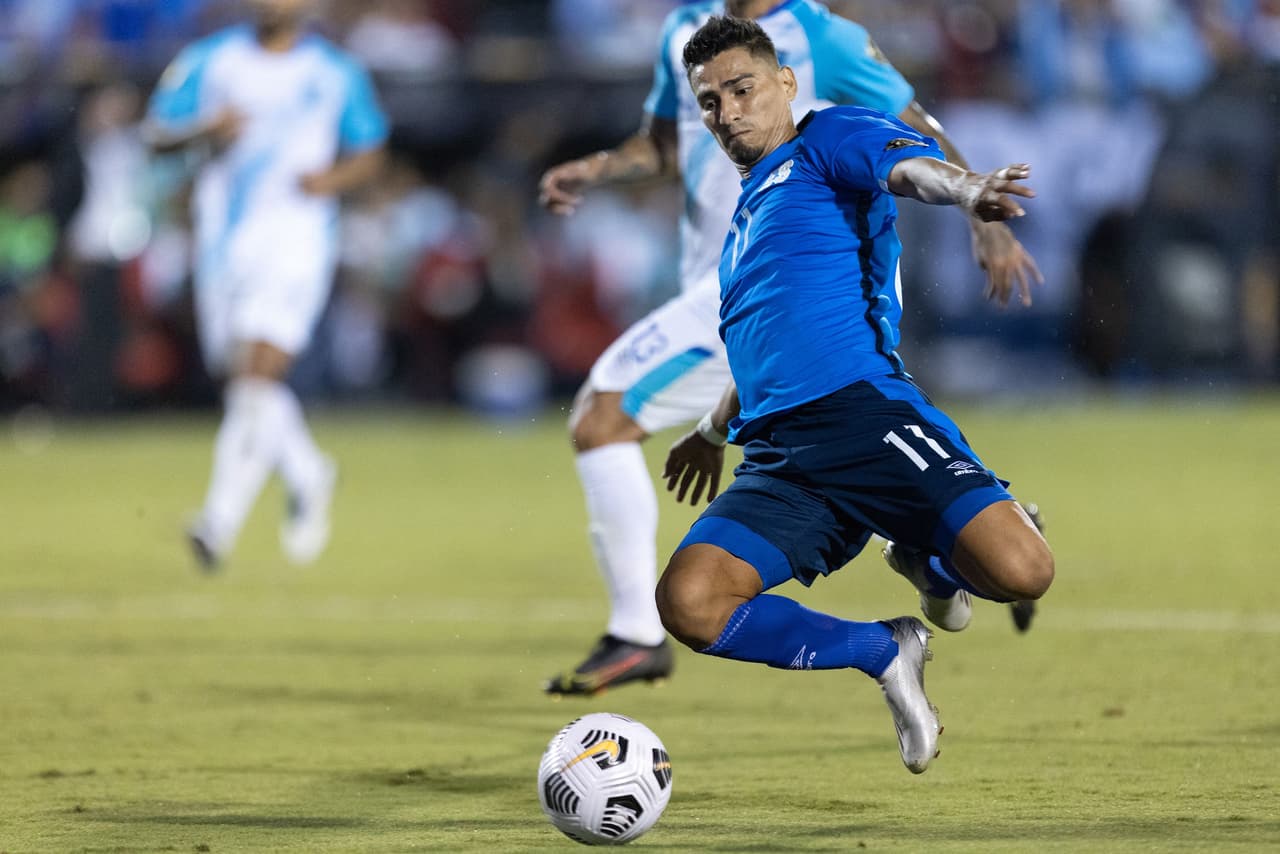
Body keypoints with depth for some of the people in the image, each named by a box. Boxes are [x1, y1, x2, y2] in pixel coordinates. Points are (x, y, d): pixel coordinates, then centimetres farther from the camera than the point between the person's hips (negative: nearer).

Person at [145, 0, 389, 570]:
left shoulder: (335, 74, 4)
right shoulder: (209, 61, 8)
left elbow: (369, 154, 13)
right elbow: (157, 132, 5)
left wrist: (335, 179, -8)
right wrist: (204, 131, -15)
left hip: (295, 239, -4)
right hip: (222, 241, 4)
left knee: (258, 380, -17)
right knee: (243, 382, 10)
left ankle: (221, 520, -19)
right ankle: (308, 477, 34)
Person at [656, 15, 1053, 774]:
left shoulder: (829, 141, 9)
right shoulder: (747, 213, 31)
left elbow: (909, 166, -14)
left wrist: (964, 189, -37)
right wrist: (715, 431, 60)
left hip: (865, 411, -7)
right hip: (777, 454, 7)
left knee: (1020, 571, -28)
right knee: (688, 601, -21)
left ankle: (928, 563, 12)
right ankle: (886, 654, 2)